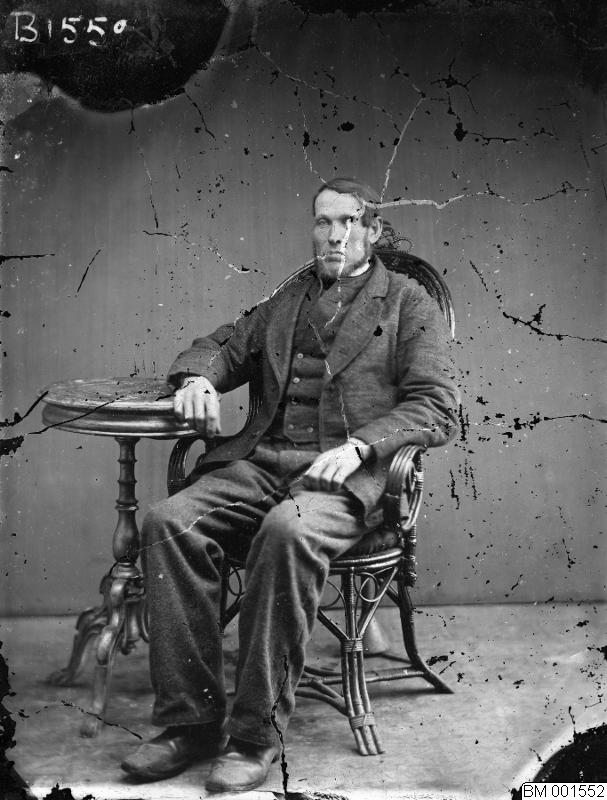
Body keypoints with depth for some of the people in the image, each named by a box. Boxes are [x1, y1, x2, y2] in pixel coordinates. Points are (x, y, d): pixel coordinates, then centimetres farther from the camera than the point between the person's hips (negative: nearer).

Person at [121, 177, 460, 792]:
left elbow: (437, 408, 1)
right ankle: (190, 721, -12)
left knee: (287, 531, -37)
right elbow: (222, 346, 26)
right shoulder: (288, 298, 25)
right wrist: (197, 377, 1)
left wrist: (361, 446, -16)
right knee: (168, 522, -22)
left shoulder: (408, 303, 11)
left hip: (345, 474, -4)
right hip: (261, 460, 5)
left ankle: (256, 734, -21)